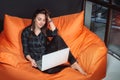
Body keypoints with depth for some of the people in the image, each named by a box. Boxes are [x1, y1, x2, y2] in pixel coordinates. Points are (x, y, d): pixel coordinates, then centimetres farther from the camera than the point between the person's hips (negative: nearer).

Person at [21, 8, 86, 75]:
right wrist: (31, 60, -24)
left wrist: (49, 20, -11)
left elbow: (55, 34, -15)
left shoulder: (45, 31, 8)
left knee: (57, 38, -23)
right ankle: (69, 66, -15)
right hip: (37, 60, -4)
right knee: (49, 70, -39)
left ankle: (74, 64, -25)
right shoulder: (26, 32, -3)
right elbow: (26, 51, -5)